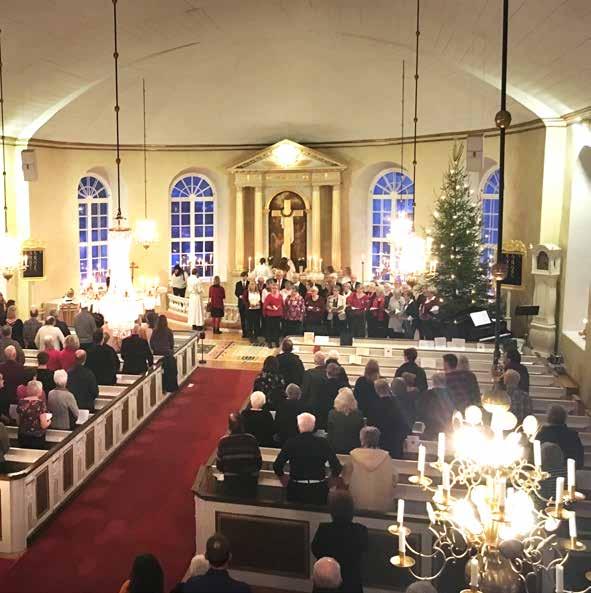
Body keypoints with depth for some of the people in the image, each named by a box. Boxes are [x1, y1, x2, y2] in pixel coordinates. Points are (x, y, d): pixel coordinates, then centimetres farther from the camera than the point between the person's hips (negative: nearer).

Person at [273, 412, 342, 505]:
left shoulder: (291, 442, -7)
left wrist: (282, 477, 11)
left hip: (297, 488, -1)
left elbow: (277, 465, -8)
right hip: (319, 490, 1)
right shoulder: (323, 443, -5)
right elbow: (337, 467, -6)